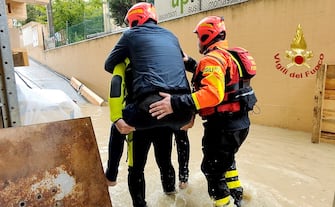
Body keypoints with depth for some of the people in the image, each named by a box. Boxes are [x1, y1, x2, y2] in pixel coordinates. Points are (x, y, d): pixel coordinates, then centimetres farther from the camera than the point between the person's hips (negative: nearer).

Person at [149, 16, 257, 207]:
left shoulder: (212, 59, -18)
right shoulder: (226, 56, 13)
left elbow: (213, 93, -34)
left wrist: (177, 103, -40)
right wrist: (189, 62, 19)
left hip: (223, 126, -10)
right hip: (239, 122, 10)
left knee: (212, 168, 7)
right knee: (226, 159, 30)